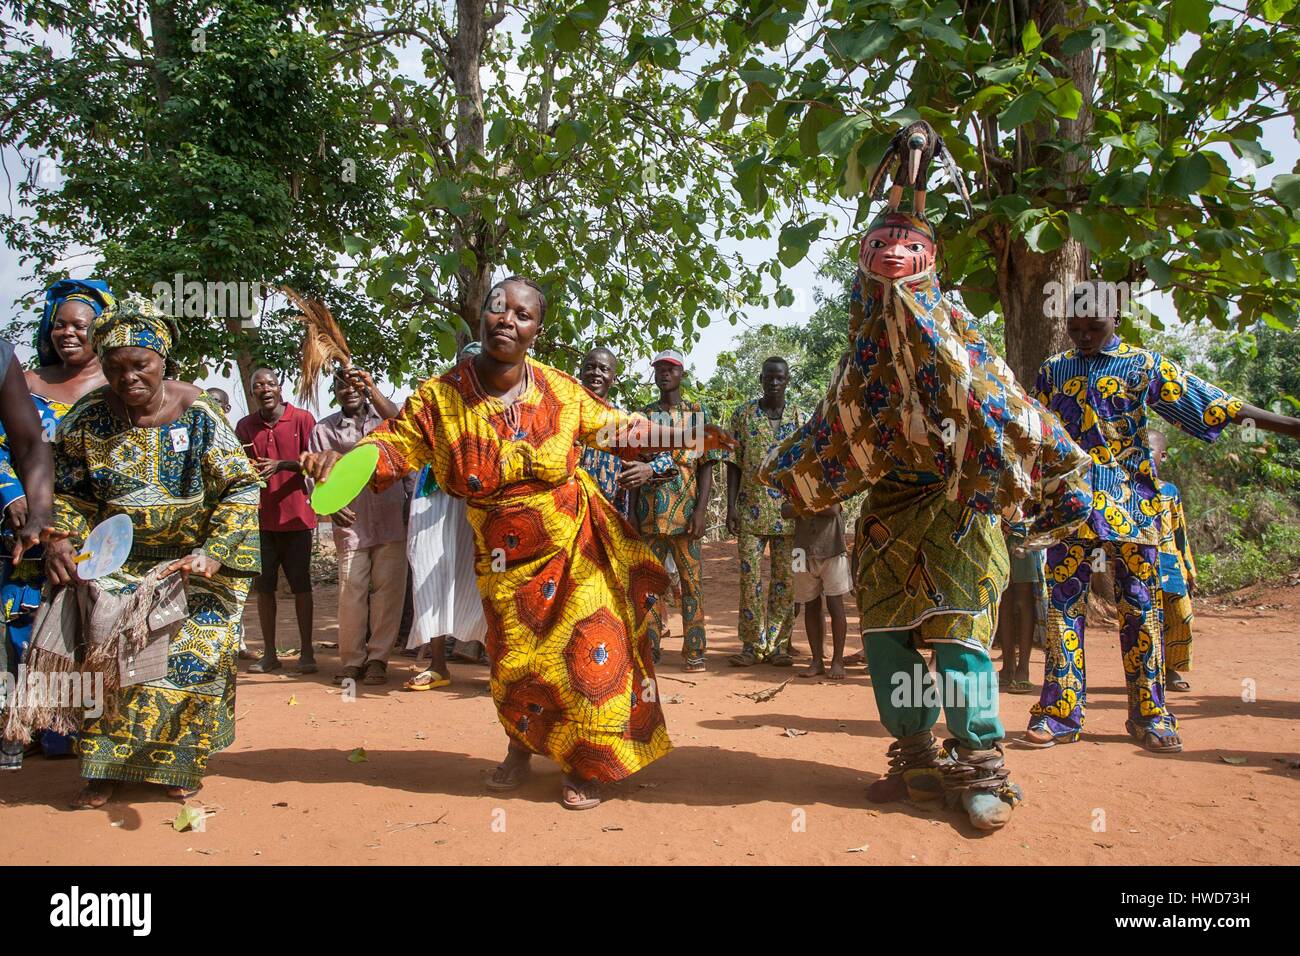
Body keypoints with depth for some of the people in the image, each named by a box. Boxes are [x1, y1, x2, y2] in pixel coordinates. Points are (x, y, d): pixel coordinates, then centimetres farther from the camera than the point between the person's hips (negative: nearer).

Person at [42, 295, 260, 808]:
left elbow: (240, 488, -9)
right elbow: (65, 491, 5)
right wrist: (60, 540, -14)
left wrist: (213, 554, -19)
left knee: (193, 647, -12)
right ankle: (105, 767, -2)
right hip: (117, 561, 2)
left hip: (193, 558, -1)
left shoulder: (198, 415, -10)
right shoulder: (88, 419, -3)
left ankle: (179, 764, 7)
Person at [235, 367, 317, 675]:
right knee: (263, 586, 6)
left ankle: (306, 652, 7)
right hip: (259, 516, 3)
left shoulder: (302, 419, -2)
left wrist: (281, 464, -18)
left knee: (300, 585, 1)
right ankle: (269, 653, 16)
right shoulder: (245, 426, 8)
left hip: (295, 514, -3)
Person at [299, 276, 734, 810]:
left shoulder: (560, 391, -9)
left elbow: (620, 429, 3)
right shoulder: (441, 397, -12)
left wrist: (688, 437, -4)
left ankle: (586, 765, 22)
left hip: (575, 544, 0)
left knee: (588, 651, 0)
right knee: (515, 661, 9)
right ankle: (521, 747, 40)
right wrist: (338, 460, -30)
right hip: (506, 556, 0)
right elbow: (393, 445, -11)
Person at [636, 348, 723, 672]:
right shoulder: (643, 415, 13)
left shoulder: (698, 414, 5)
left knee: (690, 580, 1)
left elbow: (707, 466, 0)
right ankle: (649, 648, 12)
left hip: (686, 511, -2)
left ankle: (694, 651, 7)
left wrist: (701, 509, -11)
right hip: (649, 511, 3)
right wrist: (632, 511, 6)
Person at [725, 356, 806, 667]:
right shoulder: (742, 415, 5)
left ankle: (778, 645, 12)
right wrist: (731, 506, -4)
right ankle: (753, 646, 9)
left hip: (789, 511, 1)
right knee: (750, 577, -1)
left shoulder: (800, 419, 8)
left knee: (785, 579, 4)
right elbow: (734, 463, 4)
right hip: (751, 510, -1)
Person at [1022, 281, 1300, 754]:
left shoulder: (1146, 366, 3)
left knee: (1141, 608, 2)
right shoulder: (1053, 371, 10)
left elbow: (1216, 404, 1)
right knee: (1064, 606, -1)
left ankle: (1149, 715, 12)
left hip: (1132, 506, -1)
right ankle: (1059, 713, 5)